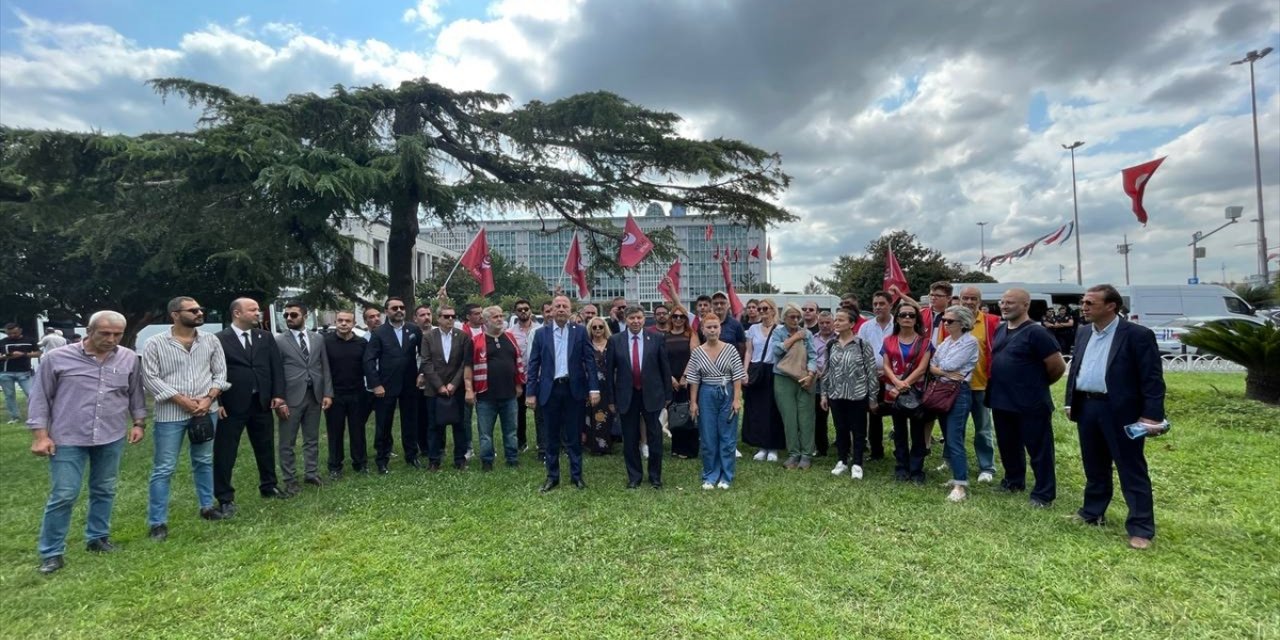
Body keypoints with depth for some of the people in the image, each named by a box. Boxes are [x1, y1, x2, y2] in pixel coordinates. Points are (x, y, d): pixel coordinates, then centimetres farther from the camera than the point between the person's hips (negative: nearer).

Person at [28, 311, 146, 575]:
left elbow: (136, 394, 11)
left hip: (112, 439, 3)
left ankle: (98, 537, 30)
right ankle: (50, 552, 16)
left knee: (104, 491, 14)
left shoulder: (129, 359, 1)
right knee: (63, 496, 0)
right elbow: (40, 397, -1)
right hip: (68, 439, -2)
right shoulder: (56, 358, -6)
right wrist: (40, 434, -4)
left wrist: (139, 422, 6)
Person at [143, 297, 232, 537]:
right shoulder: (156, 344, -5)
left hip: (207, 411, 3)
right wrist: (183, 401, -13)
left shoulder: (211, 341, 4)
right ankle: (157, 522, 12)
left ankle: (207, 506, 28)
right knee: (163, 468, 3)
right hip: (170, 414, -3)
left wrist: (208, 399, -9)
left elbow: (220, 373, 6)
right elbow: (150, 378, -7)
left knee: (204, 461, 15)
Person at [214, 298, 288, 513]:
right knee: (225, 453, 4)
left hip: (262, 402, 4)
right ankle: (225, 498, 16)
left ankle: (269, 486, 31)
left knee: (266, 448, 16)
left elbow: (277, 367, 6)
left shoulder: (265, 337, 7)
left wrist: (278, 394, -1)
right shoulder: (219, 340, -5)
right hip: (232, 405, -4)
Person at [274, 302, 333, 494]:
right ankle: (289, 480, 18)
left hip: (315, 396, 3)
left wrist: (327, 393, 1)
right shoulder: (278, 341, -3)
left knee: (312, 439, 13)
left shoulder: (318, 339, 7)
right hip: (291, 398, -3)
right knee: (287, 442, 6)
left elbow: (325, 368, 8)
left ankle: (311, 473, 25)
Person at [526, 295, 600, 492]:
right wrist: (531, 392, -2)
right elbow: (533, 364, 3)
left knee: (574, 435, 8)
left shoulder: (580, 331, 2)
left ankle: (577, 475, 21)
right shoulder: (542, 333, 4)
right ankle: (552, 476, 22)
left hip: (574, 389, -1)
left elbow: (589, 361, -1)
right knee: (552, 436, 10)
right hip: (550, 390, 1)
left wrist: (594, 388, -8)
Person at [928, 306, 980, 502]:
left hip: (958, 393, -8)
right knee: (949, 438, 13)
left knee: (955, 440, -10)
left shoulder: (970, 341, -9)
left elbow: (949, 365, -17)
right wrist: (946, 373, -12)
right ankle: (957, 476, 23)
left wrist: (940, 368, 2)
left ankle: (961, 485, -7)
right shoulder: (945, 342, 13)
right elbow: (931, 367, 6)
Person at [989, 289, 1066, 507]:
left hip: (1030, 404, -7)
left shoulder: (1035, 332, -15)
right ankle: (1013, 481, 36)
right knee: (1008, 446, 19)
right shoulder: (999, 331, 8)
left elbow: (1058, 366, -14)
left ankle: (1043, 494, 17)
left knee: (1038, 450, 5)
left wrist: (1039, 384, 0)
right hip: (1001, 402, 8)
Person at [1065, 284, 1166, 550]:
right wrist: (1070, 402, 13)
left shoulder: (1138, 335, -10)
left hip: (1121, 411, -6)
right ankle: (1092, 513, 32)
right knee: (1094, 467, 18)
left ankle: (1141, 528, 11)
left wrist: (1151, 415, -18)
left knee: (1132, 471, 3)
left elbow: (1153, 377, -13)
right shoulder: (1083, 333, 10)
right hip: (1086, 407, 6)